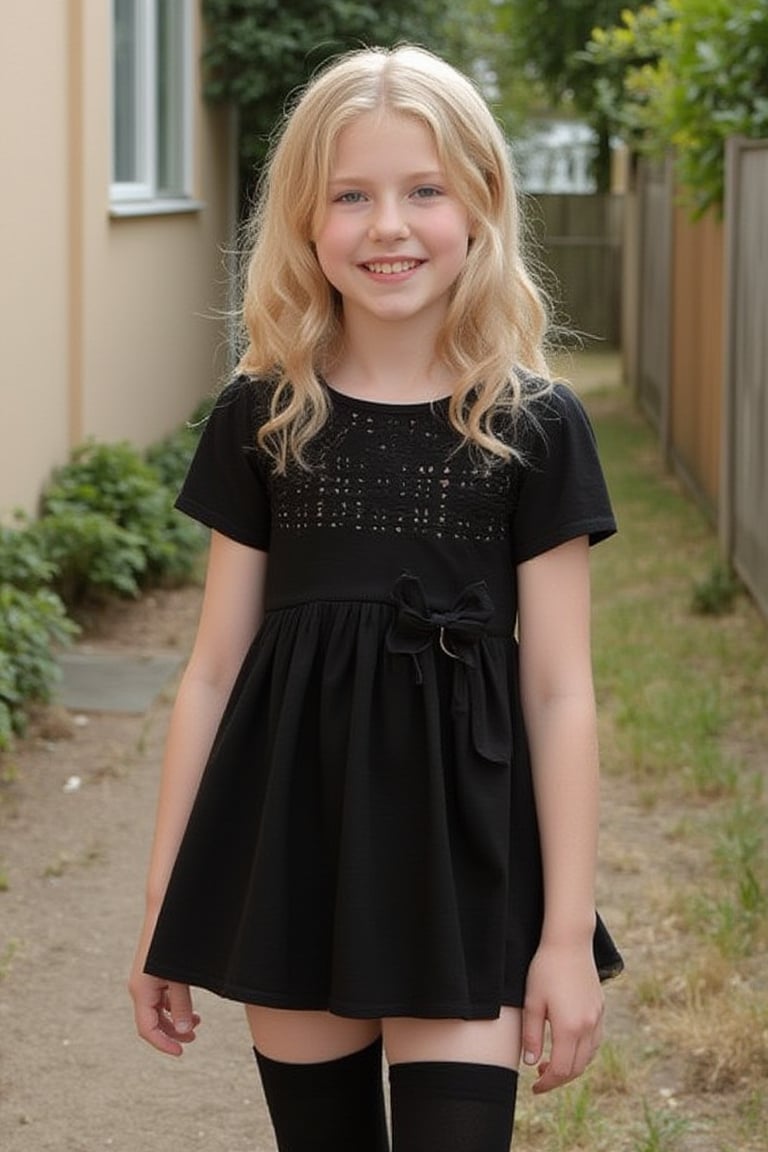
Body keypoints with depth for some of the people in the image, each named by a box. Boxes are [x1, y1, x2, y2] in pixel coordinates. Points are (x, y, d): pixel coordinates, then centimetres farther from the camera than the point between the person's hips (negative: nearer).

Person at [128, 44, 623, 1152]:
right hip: (291, 833, 2)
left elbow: (560, 692, -2)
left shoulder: (534, 427, -3)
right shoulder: (260, 420, 2)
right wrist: (164, 906, 5)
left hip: (461, 850, -2)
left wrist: (569, 933, -4)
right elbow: (215, 668, 5)